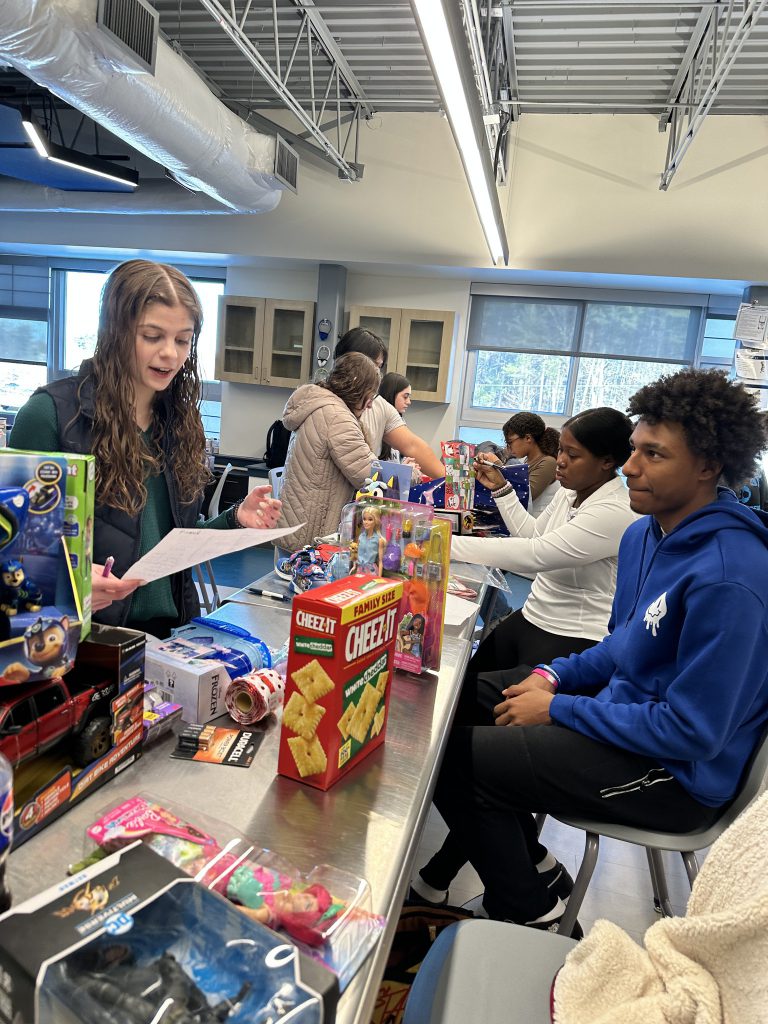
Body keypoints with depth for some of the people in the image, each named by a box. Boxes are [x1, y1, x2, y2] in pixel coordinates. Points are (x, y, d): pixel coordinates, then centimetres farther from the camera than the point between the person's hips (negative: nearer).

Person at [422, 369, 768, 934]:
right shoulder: (646, 533, 2)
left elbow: (693, 734, -26)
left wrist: (558, 709, -19)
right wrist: (554, 676, -3)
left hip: (677, 773, -9)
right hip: (624, 706, 9)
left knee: (456, 758, -13)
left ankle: (530, 914, 13)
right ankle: (525, 857, 25)